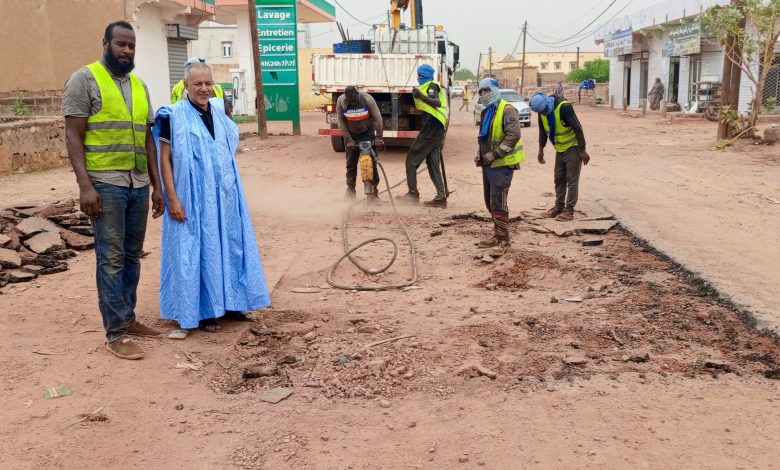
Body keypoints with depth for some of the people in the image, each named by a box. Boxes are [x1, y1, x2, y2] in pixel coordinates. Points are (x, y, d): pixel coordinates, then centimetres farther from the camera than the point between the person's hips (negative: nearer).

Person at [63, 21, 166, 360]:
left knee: (132, 255, 10)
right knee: (111, 258, -4)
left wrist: (156, 186, 14)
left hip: (138, 184, 6)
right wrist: (85, 185, -18)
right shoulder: (84, 80, -3)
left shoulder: (139, 86, 16)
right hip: (105, 183, -6)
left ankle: (127, 318, 21)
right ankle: (115, 332, 2)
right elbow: (73, 136, -8)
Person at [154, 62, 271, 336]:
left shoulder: (218, 112, 8)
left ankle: (228, 303, 24)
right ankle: (201, 312, 13)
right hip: (193, 199, -6)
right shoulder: (174, 116, -9)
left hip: (223, 196, 6)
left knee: (229, 247, 11)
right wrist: (173, 199, -16)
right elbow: (165, 159, -10)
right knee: (197, 250, 2)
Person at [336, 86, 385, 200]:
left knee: (372, 163, -3)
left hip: (368, 135, -1)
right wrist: (348, 139, -14)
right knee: (351, 164, 1)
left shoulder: (367, 99, -20)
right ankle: (350, 192, 8)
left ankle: (374, 191, 6)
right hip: (352, 136, 1)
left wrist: (379, 138, -18)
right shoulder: (341, 101, -16)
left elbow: (377, 118, -16)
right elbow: (341, 122, -9)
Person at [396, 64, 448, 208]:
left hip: (430, 131, -10)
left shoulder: (431, 86, -7)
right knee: (433, 164, 8)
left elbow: (437, 103, -27)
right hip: (437, 132, 10)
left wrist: (421, 96, -40)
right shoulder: (432, 86, 22)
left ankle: (413, 194, -6)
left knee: (411, 159, -4)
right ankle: (441, 197, 3)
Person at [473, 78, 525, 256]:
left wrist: (495, 154, -22)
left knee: (497, 202, -10)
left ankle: (503, 241, -2)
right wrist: (480, 154, 10)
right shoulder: (486, 112, 16)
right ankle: (497, 235, 27)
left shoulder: (507, 110, -13)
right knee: (490, 202, 14)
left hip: (502, 164, -9)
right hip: (488, 164, 9)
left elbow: (513, 135, -22)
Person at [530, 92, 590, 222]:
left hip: (573, 148, -7)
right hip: (560, 149, 7)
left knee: (572, 180, -4)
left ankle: (569, 211, 1)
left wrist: (582, 150, -23)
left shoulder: (564, 107, -27)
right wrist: (541, 149, 10)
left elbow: (577, 128, -25)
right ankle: (558, 208, 20)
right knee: (559, 179, 12)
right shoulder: (542, 110, -6)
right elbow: (543, 130, 8)